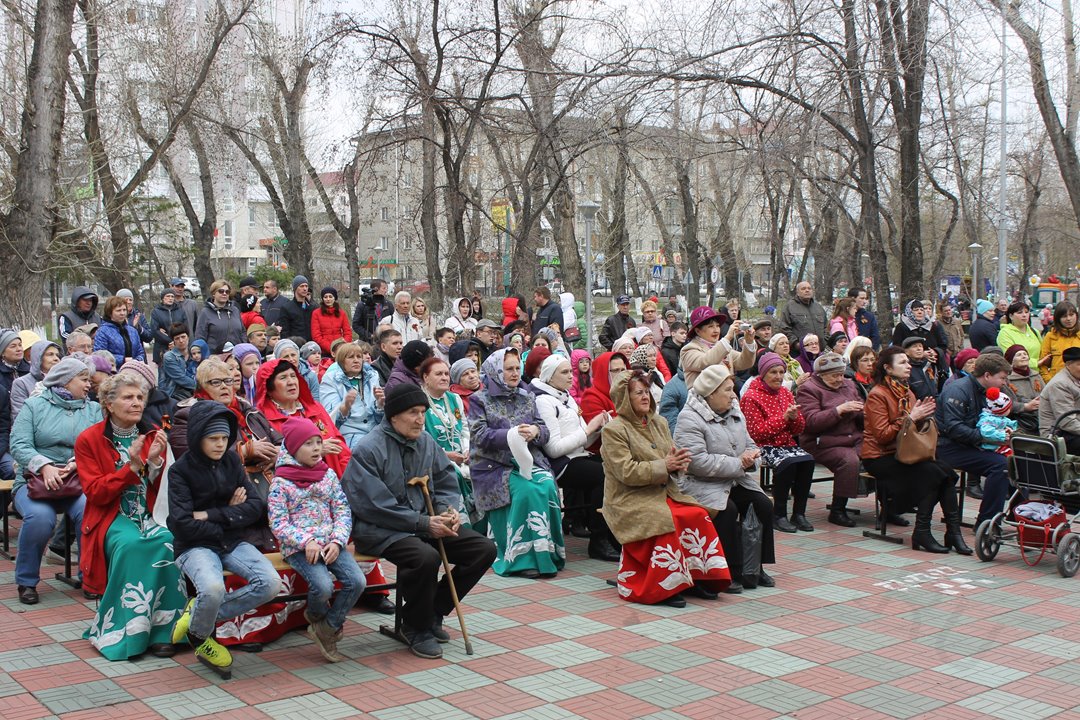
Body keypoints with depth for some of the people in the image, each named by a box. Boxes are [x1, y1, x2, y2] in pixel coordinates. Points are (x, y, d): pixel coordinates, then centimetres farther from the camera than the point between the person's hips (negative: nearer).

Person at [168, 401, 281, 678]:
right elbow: (183, 524, -15)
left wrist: (212, 515, -13)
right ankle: (200, 638, -1)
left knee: (270, 583, -22)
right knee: (213, 588, -36)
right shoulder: (181, 470, -6)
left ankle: (198, 612, -4)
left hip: (233, 542, 5)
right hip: (195, 546, -5)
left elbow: (257, 506, -1)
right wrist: (230, 516, -7)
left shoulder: (232, 461, 7)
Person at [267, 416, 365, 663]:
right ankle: (317, 616, 11)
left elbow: (343, 511, 7)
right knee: (323, 586, -28)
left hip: (331, 543, 4)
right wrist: (307, 541, -20)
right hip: (298, 548, -4)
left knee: (357, 581, -18)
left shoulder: (328, 474, 11)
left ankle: (327, 629, 4)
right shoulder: (280, 482, -2)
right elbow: (278, 523, -7)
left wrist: (337, 541, -9)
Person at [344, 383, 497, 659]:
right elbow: (375, 505, -19)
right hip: (380, 530, -8)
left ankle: (433, 613, 11)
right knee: (425, 557, -37)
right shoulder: (368, 449, -13)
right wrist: (422, 523, -21)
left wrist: (448, 511, -7)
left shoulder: (426, 441, 8)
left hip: (426, 524, 8)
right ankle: (416, 628, -8)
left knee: (484, 549, -4)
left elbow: (447, 483, 16)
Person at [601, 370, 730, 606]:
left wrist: (678, 462, -12)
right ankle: (664, 587, -21)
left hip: (663, 493, 7)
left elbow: (673, 461, 13)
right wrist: (664, 465, -20)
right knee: (666, 520, -32)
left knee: (700, 515, -18)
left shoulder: (659, 423, 16)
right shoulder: (614, 429, -7)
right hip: (630, 500, -7)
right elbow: (626, 472, -16)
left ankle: (696, 577, -7)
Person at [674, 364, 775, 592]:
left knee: (764, 505, -13)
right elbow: (698, 461, -25)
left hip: (735, 481, 8)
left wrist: (751, 455, -6)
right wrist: (737, 464, -20)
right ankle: (732, 573, -19)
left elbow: (750, 444, 21)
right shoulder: (690, 419, -15)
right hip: (701, 484, -8)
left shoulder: (734, 413, 13)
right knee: (728, 510, -30)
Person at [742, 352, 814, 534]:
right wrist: (783, 418, -15)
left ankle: (799, 513, -15)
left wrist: (795, 417, -9)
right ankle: (779, 515, -20)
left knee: (808, 460, -26)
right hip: (764, 446, -6)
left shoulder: (786, 393, 15)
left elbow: (799, 429, 15)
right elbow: (757, 432, -11)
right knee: (787, 463, -34)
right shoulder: (751, 397, -5)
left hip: (787, 444, 6)